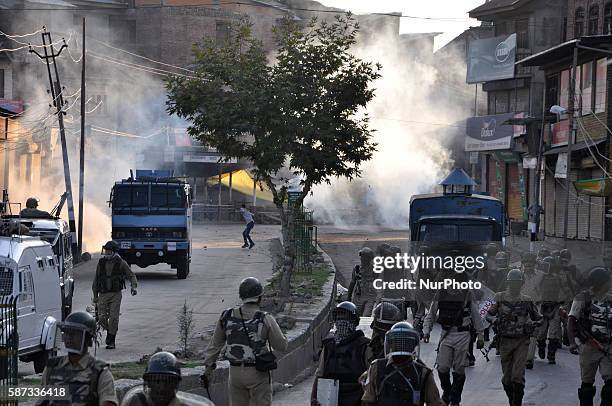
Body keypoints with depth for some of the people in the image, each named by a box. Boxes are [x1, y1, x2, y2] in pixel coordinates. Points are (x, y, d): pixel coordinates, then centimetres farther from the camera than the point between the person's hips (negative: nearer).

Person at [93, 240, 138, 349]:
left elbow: (131, 275, 5)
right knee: (102, 318, -5)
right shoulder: (101, 263, 6)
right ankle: (109, 331, 27)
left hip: (116, 294, -2)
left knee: (113, 318, -8)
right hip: (103, 294, 2)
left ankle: (111, 341, 3)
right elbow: (96, 279, 14)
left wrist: (134, 286, -13)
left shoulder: (121, 263, -1)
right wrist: (95, 295, 14)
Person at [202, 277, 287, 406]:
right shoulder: (265, 319, -13)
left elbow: (215, 344, 6)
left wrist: (208, 369, 15)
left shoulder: (227, 316, -1)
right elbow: (281, 346, -6)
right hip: (257, 373, -4)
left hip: (235, 371, 4)